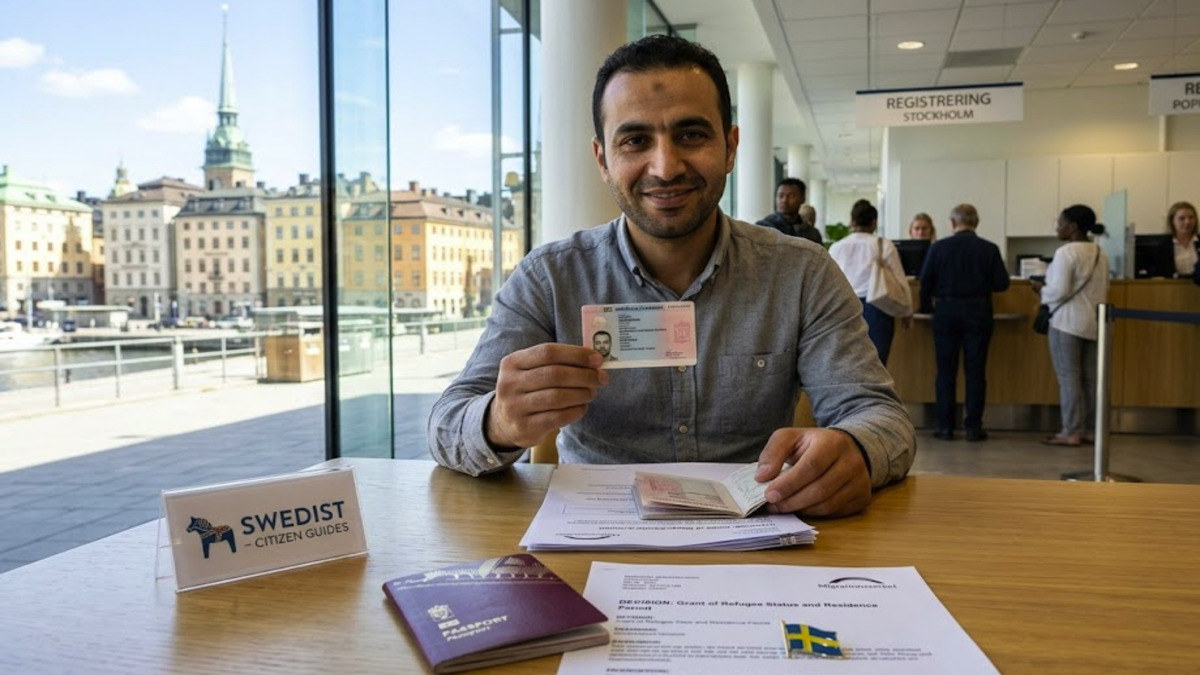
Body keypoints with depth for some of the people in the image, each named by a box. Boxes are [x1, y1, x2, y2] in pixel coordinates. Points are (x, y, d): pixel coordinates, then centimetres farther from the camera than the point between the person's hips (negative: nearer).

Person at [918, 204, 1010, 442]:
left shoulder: (938, 247, -3)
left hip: (946, 312, 0)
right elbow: (1001, 283, -2)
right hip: (978, 312, 0)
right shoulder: (989, 249, -2)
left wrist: (927, 305, 13)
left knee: (946, 370, 5)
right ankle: (973, 426, 5)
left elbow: (925, 281, -2)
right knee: (975, 371, 4)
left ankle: (944, 425, 6)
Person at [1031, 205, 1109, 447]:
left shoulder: (1066, 252, -14)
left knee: (1068, 378, -3)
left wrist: (1041, 288, 0)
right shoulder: (1100, 254, 11)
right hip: (1094, 321, 8)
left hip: (1068, 321, -8)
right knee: (1090, 378, 10)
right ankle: (1088, 429, 16)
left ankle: (1071, 432, 0)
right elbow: (1103, 289, 16)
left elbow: (1059, 291, -18)